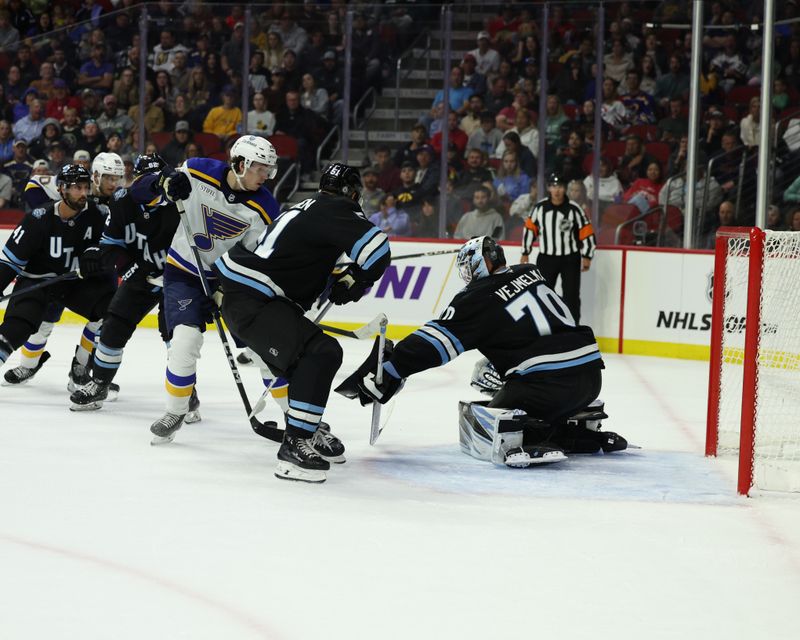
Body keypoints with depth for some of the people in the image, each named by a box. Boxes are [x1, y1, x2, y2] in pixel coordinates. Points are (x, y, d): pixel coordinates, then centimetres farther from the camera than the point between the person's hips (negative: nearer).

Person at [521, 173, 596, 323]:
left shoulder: (574, 209, -10)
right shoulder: (540, 207, -3)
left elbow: (587, 233, -5)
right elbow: (530, 228, 8)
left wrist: (587, 256, -7)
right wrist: (525, 253, 9)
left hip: (570, 259, -2)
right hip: (546, 258, 2)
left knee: (571, 296, 0)